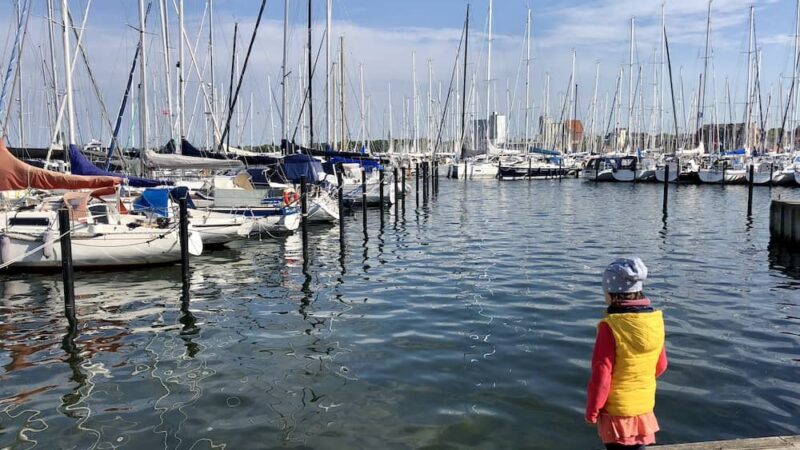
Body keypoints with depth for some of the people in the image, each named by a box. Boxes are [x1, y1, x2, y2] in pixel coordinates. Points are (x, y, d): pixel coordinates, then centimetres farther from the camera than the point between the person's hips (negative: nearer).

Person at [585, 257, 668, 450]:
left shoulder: (611, 326, -23)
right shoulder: (655, 320, -5)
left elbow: (601, 374, -19)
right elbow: (661, 365, 7)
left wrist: (592, 410, -7)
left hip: (617, 409, -5)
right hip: (645, 405, 5)